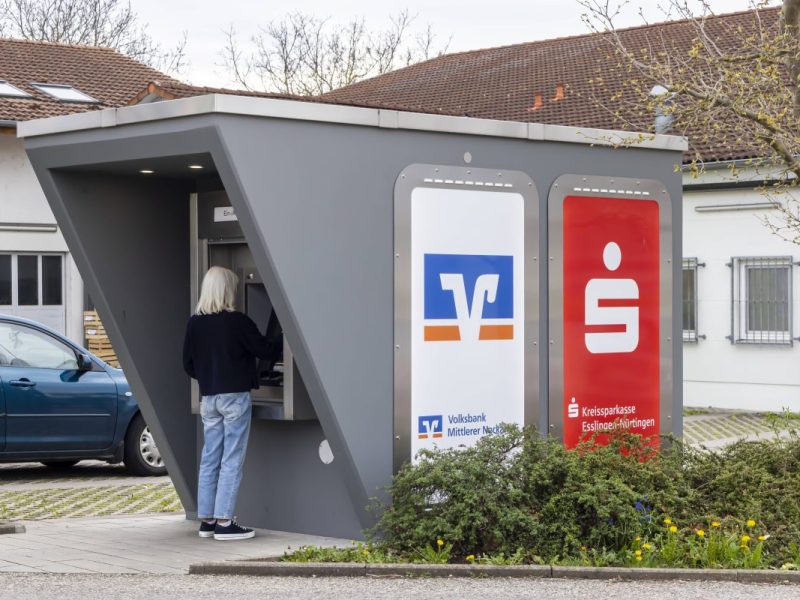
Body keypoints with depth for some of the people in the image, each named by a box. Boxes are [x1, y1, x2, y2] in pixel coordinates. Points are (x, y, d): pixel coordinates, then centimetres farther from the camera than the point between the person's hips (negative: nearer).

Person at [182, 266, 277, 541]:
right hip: (235, 396, -6)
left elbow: (188, 363, 8)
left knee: (209, 459, 11)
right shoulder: (237, 321, -13)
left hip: (208, 397, 6)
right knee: (232, 460, -2)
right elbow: (264, 350, -6)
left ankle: (206, 521, 14)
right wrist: (276, 343, 15)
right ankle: (224, 522, -4)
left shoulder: (195, 323, 3)